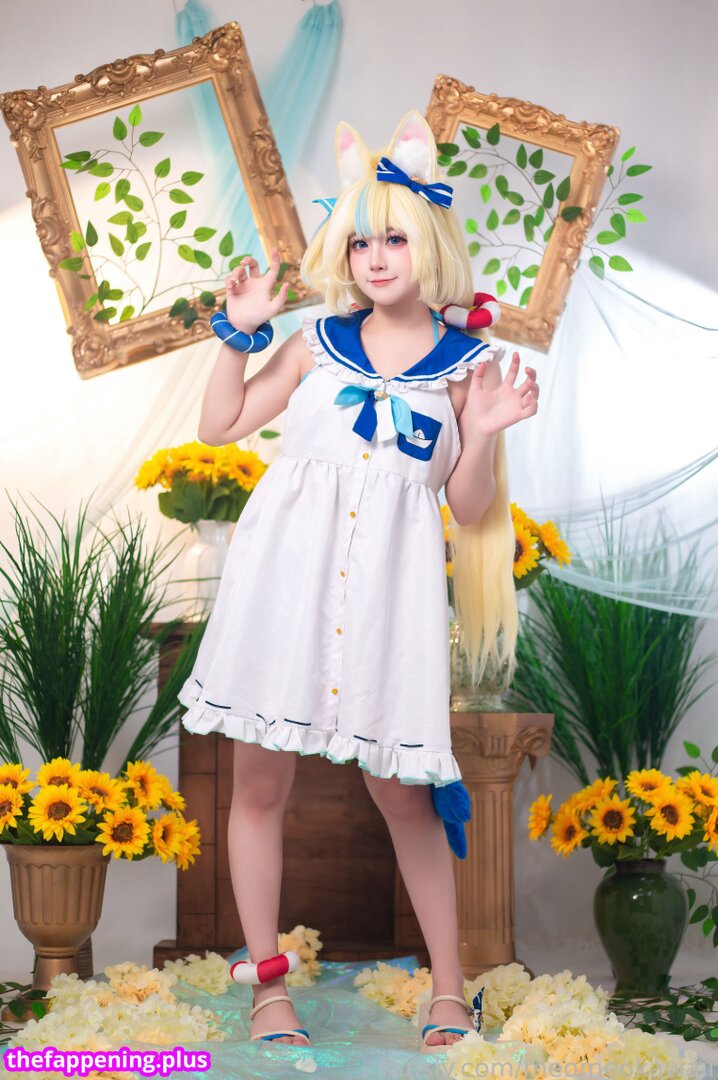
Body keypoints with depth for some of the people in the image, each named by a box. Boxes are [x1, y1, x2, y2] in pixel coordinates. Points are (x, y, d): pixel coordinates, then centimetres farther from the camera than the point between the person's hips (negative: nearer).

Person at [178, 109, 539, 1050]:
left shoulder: (466, 364, 4)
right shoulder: (318, 343, 8)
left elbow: (470, 508, 3)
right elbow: (220, 426, 12)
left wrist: (484, 436, -14)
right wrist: (240, 333, 5)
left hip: (390, 583, -2)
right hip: (286, 566, 2)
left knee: (400, 789, 2)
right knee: (261, 778, 3)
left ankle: (449, 986, 20)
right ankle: (269, 986, 17)